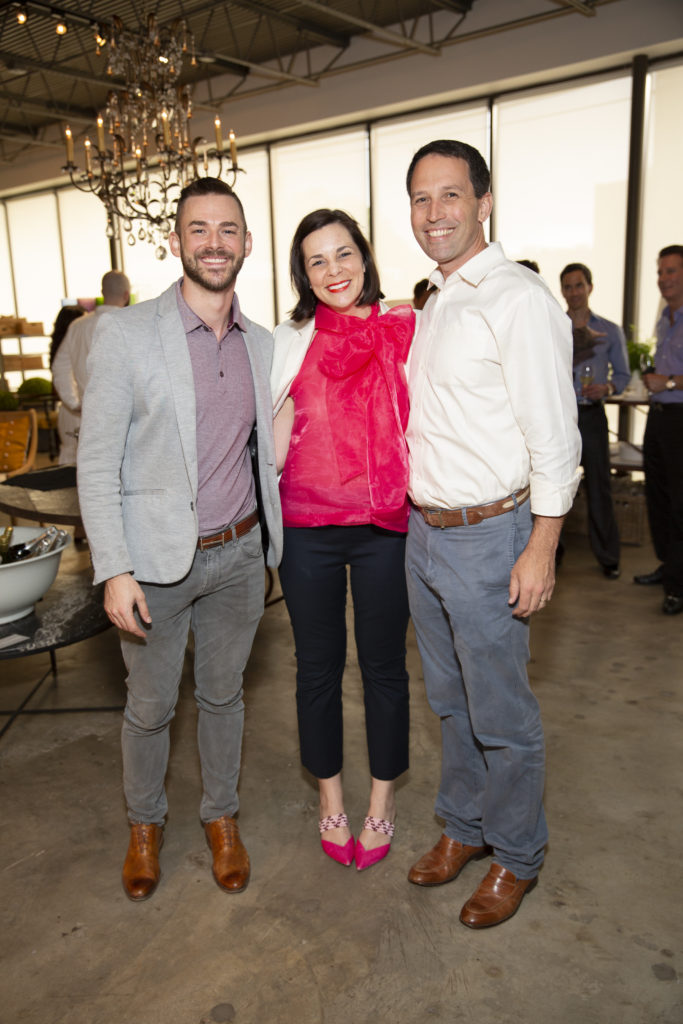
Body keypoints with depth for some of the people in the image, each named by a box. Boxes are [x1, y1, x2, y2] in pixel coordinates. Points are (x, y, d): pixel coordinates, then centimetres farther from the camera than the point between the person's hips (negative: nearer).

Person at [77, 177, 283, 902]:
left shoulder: (263, 345, 3)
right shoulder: (124, 333, -11)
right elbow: (96, 463, -11)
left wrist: (271, 538, 8)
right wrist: (114, 571, -15)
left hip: (238, 555, 4)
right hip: (156, 562, -3)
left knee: (223, 696, 18)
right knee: (149, 708, 14)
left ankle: (221, 816, 41)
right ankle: (144, 823, 40)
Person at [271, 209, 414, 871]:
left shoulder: (406, 331, 1)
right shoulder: (289, 341, 3)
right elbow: (271, 447, 5)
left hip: (385, 526, -1)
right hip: (307, 528, 1)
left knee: (383, 665, 10)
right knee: (317, 666, 12)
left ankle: (382, 797, 32)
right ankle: (330, 795, 35)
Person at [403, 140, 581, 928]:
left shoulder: (519, 301, -13)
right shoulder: (435, 306, 13)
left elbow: (554, 437, -15)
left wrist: (541, 548, -17)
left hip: (489, 536, -8)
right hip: (424, 532, 8)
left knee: (501, 715, 7)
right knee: (449, 701, 20)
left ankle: (517, 857, 29)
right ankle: (463, 827, 40)